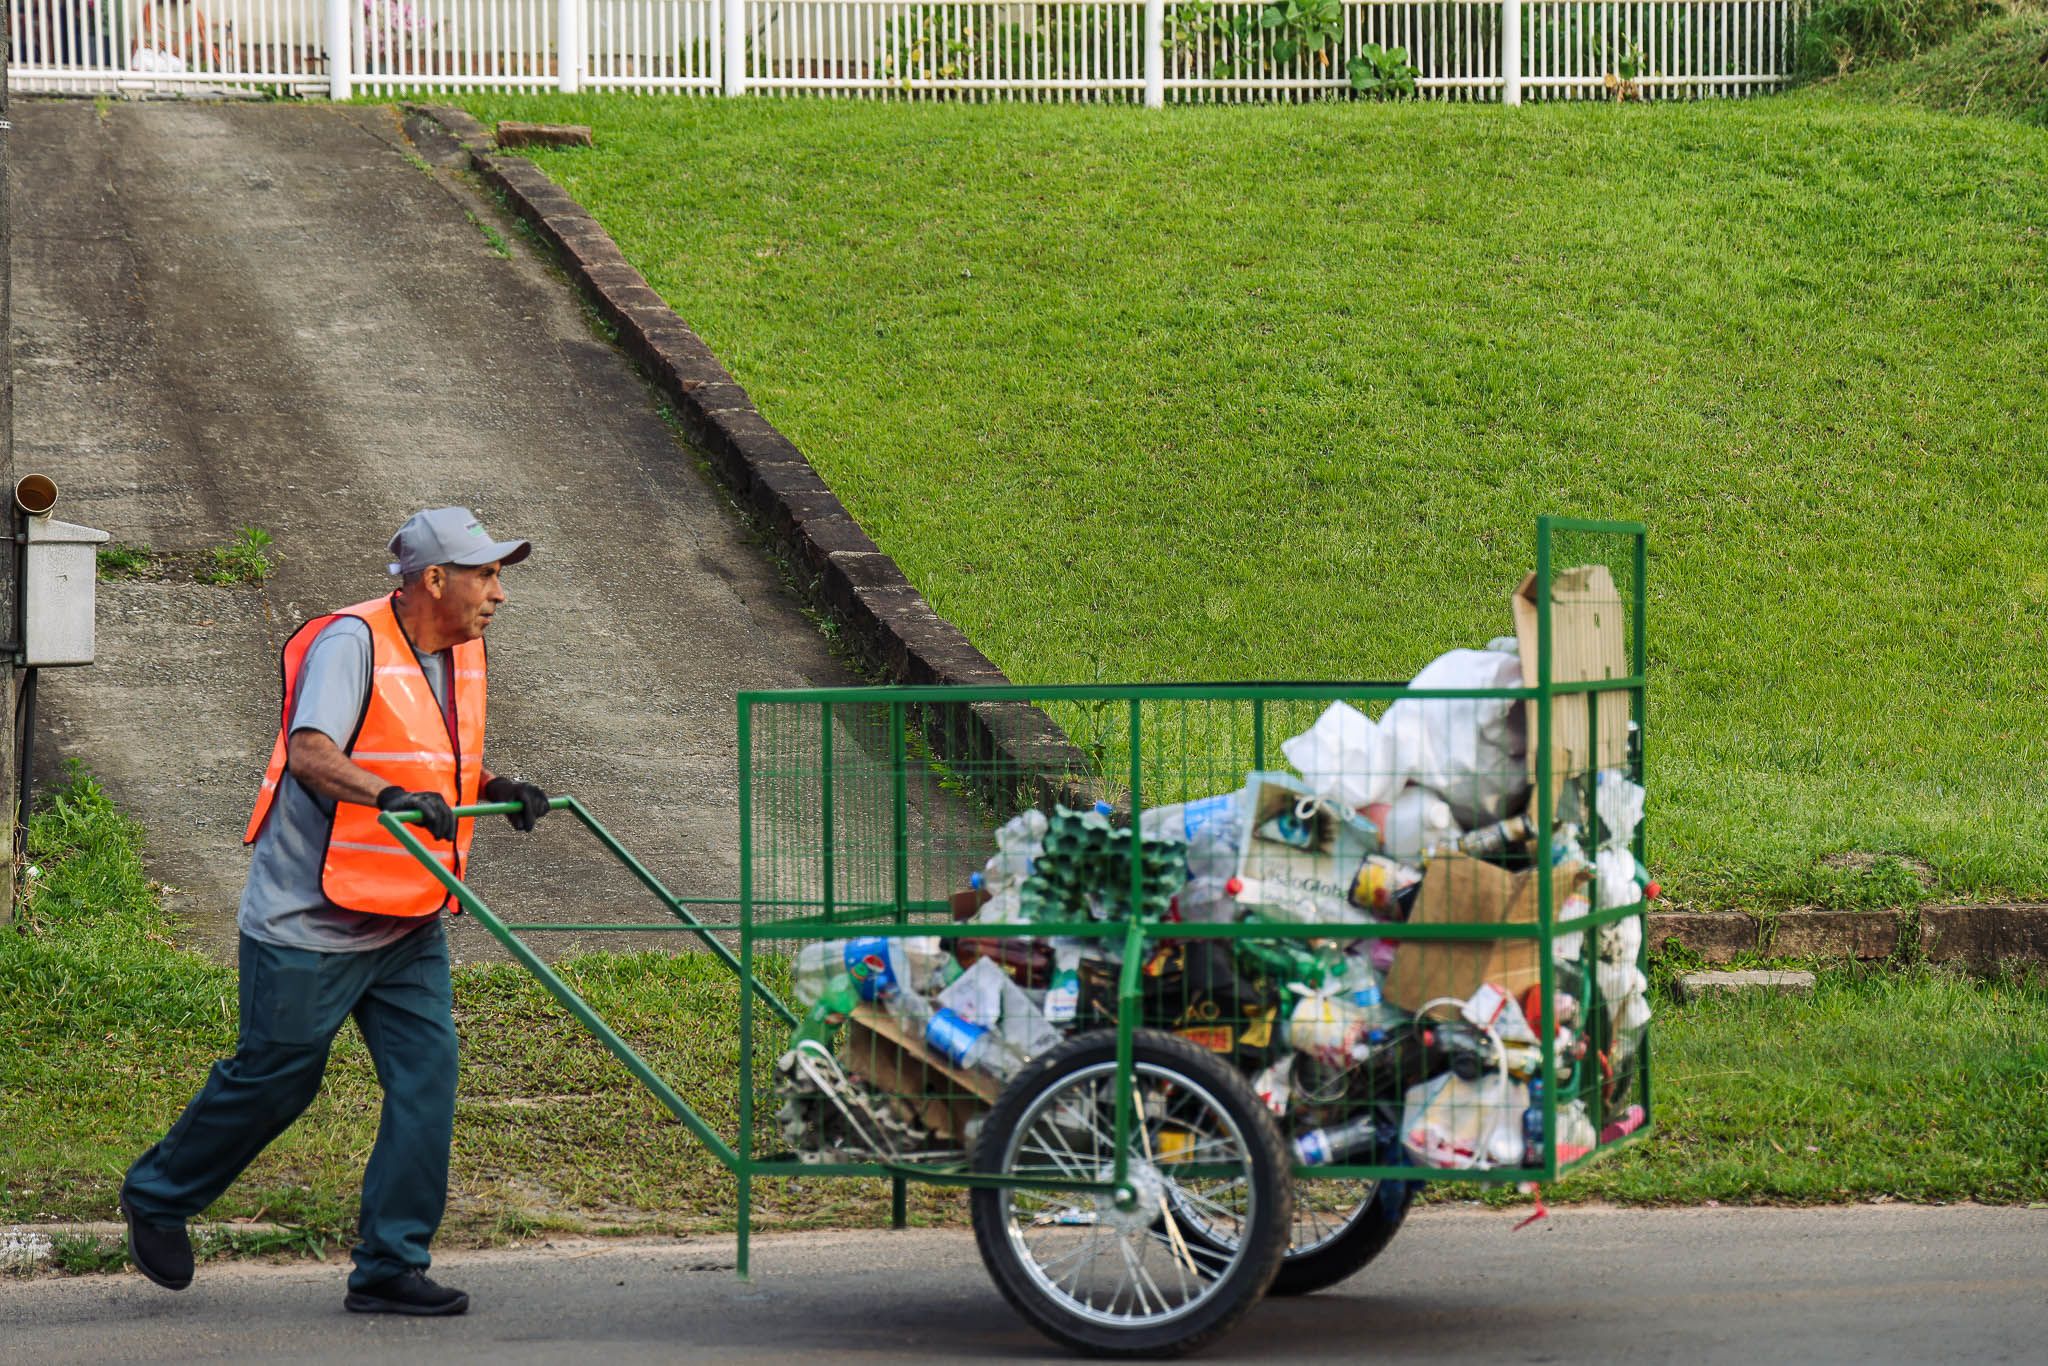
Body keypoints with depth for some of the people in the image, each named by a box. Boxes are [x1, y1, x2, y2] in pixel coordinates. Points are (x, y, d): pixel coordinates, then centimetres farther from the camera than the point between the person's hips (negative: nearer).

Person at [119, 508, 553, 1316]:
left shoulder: (463, 655, 8)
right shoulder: (351, 642, -18)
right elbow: (311, 752, -31)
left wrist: (497, 789, 3)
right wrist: (391, 794, -45)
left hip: (406, 927, 7)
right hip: (308, 917, -7)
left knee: (427, 1070, -5)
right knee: (275, 1077, 4)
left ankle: (390, 1266, -1)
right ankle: (157, 1196, 28)